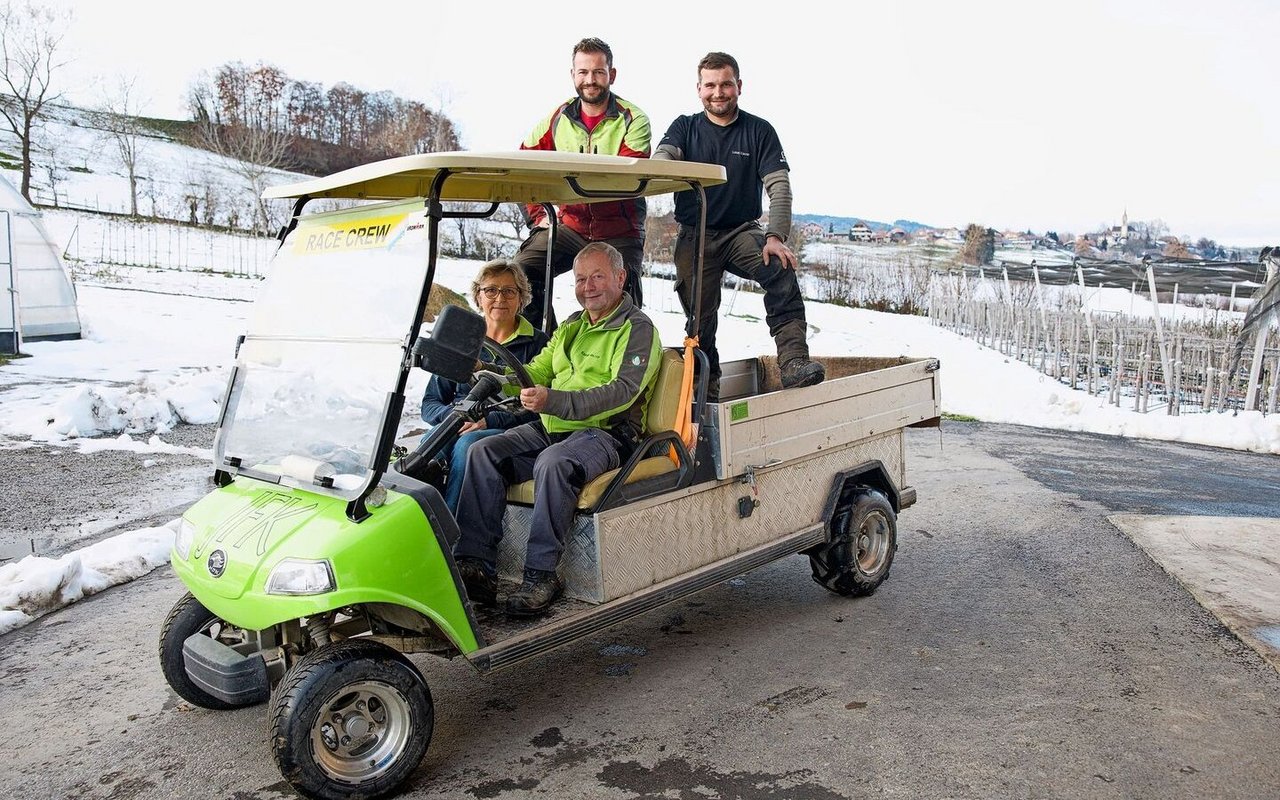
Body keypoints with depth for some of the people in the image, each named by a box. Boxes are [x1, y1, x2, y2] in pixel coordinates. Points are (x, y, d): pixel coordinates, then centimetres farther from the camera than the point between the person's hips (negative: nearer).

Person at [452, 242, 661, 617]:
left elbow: (622, 392, -17)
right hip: (550, 429, 7)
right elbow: (538, 371, 20)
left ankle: (541, 575, -28)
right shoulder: (571, 326, 24)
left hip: (605, 433, -7)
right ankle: (474, 565, -17)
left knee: (554, 463, -36)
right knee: (483, 453, -13)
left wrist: (552, 400, -30)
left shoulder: (638, 329, -2)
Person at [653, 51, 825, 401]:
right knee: (700, 317, -1)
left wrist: (776, 237, -20)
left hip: (741, 231, -1)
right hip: (694, 236, 1)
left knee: (780, 268, -30)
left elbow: (779, 187, -4)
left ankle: (793, 362, -35)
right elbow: (661, 159, -12)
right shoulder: (685, 127, 8)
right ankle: (706, 386, 20)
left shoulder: (759, 131, 5)